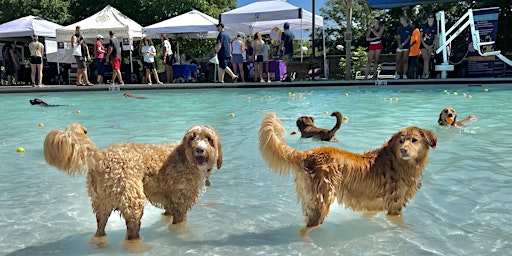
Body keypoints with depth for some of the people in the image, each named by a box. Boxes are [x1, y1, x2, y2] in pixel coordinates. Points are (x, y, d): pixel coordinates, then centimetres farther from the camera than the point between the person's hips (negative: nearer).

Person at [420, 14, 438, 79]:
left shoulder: (435, 27, 5)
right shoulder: (424, 26, -4)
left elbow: (435, 37, 10)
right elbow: (420, 36, -4)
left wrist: (433, 45, -2)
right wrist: (425, 45, -11)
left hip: (431, 45, 3)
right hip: (424, 45, -3)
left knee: (428, 60, 2)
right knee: (426, 59, -12)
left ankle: (424, 74, 9)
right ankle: (427, 73, -13)